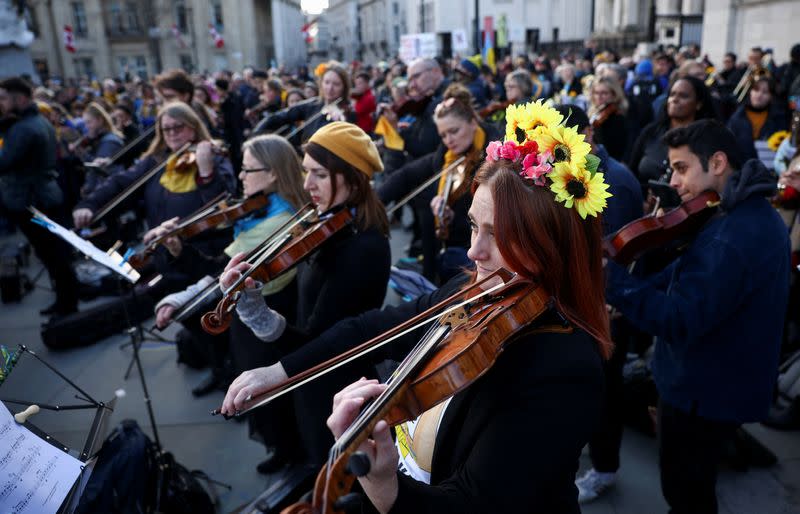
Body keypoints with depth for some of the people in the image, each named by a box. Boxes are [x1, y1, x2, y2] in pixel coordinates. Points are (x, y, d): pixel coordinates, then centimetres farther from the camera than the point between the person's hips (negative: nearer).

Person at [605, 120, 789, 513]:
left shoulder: (732, 236, -32)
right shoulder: (752, 213, 3)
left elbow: (678, 322, -35)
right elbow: (695, 277, 9)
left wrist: (607, 276, -34)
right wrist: (634, 292, -3)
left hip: (704, 390, -9)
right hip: (721, 381, 10)